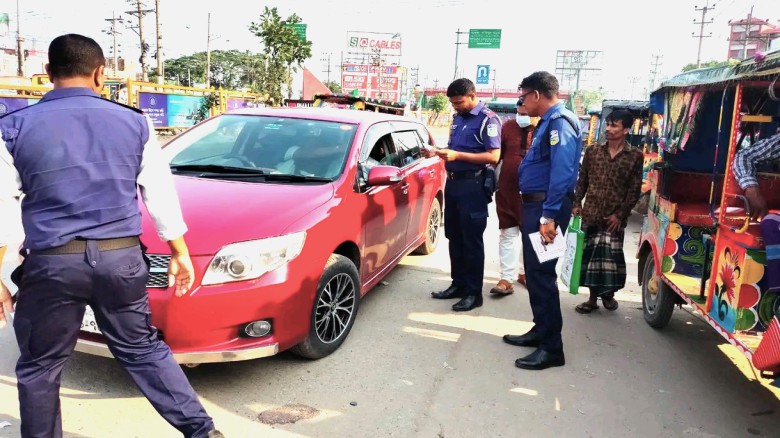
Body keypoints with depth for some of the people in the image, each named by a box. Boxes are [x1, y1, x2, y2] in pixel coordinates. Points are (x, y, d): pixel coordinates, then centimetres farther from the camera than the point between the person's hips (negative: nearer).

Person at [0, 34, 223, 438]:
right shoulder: (134, 122, 4)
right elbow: (161, 194, 7)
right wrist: (180, 253, 14)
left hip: (53, 262, -2)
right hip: (122, 257, 3)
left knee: (38, 368, 16)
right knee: (143, 350, 16)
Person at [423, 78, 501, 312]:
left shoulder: (487, 119, -9)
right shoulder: (458, 118, 15)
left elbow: (493, 156, -17)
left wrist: (458, 155, -24)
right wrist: (437, 152, 2)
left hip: (473, 185, -8)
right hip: (453, 182, 8)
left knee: (472, 240, -2)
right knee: (454, 237, 13)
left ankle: (474, 293, 7)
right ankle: (458, 284, 25)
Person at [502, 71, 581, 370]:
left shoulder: (560, 122, -14)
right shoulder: (548, 122, 17)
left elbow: (562, 172, -24)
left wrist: (549, 216, -27)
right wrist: (537, 211, 18)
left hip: (545, 208, -10)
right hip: (535, 205, 10)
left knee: (542, 274, -7)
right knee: (534, 272, 16)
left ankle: (551, 348, 2)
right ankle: (541, 330, 29)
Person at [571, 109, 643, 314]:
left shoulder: (635, 156, -1)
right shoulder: (593, 151, 6)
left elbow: (635, 190, -3)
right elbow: (582, 180, 10)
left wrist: (620, 214, -9)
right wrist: (577, 203, -1)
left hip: (614, 216, -2)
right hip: (591, 213, 2)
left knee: (610, 254, -2)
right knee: (590, 254, 5)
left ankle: (608, 292, 21)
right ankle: (593, 297, 16)